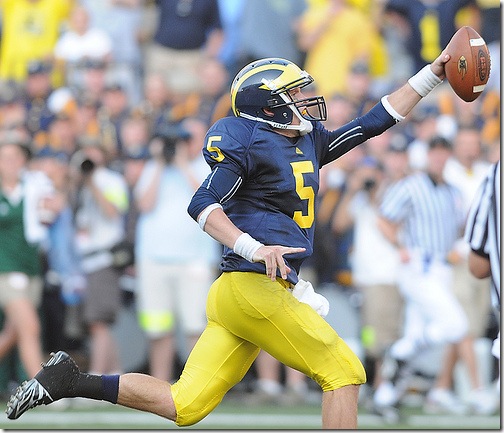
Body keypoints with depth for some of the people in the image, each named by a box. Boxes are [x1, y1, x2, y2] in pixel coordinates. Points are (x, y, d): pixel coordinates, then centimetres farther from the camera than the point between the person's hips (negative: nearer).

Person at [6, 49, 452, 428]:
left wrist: (432, 74, 25)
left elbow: (375, 122, 26)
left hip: (236, 292, 9)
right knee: (344, 373, -4)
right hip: (254, 287, -9)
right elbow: (203, 204, -15)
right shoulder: (251, 145, -7)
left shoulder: (309, 143, 19)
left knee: (185, 406, 4)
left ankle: (71, 380, 6)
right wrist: (256, 249, -28)